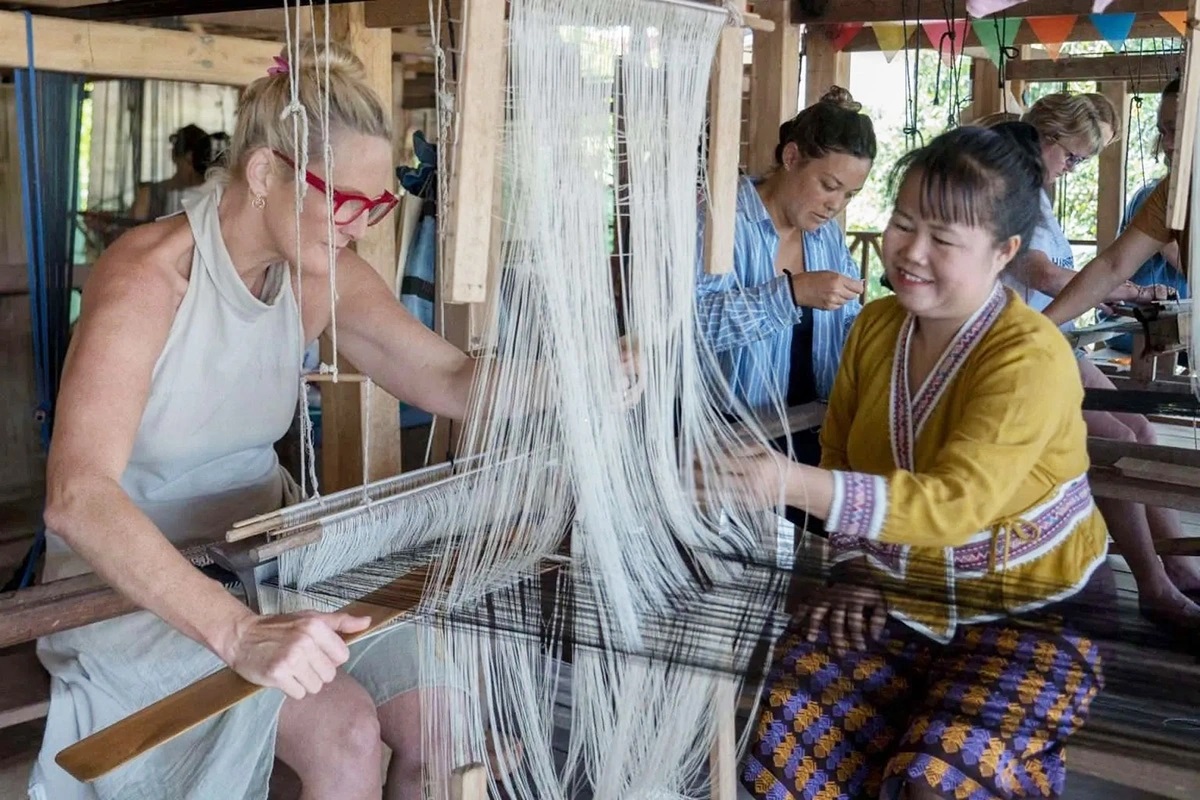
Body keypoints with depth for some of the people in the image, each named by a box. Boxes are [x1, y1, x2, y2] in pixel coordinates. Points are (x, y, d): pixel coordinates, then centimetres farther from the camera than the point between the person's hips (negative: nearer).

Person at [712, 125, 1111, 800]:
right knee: (780, 735, -16)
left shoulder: (1031, 356, -20)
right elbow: (841, 458, 9)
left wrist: (794, 484, -44)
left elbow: (955, 502, -33)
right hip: (895, 593, 5)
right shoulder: (876, 325, 0)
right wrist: (855, 573, -5)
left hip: (1030, 611, -5)